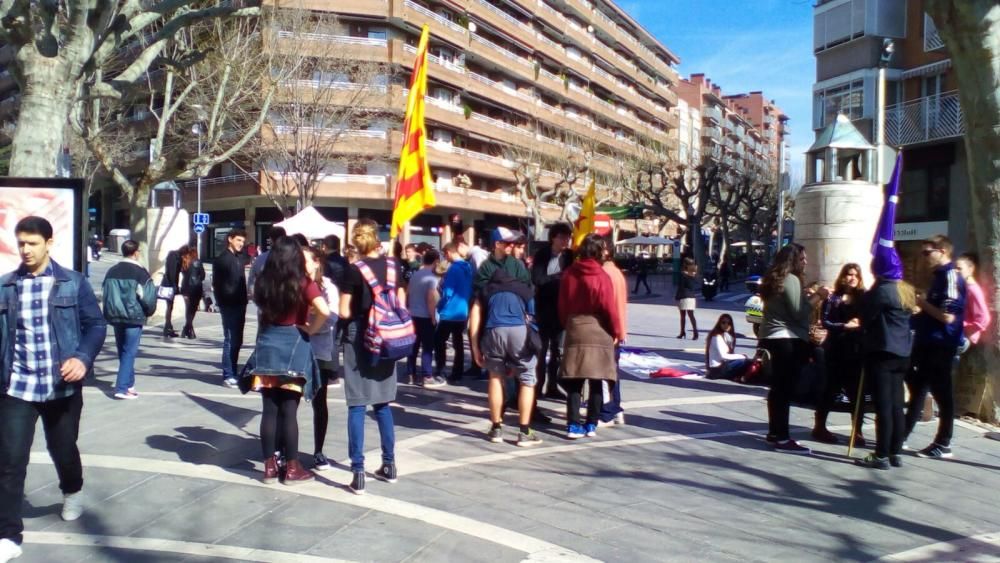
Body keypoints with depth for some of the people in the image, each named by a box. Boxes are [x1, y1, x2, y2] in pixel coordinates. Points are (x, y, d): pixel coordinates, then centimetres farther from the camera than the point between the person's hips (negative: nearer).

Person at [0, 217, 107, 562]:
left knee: (62, 448, 16)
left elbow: (96, 324, -2)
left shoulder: (74, 283, -2)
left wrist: (83, 358, -18)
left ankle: (72, 492, 47)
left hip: (62, 386, -1)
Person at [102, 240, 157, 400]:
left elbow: (106, 295, 10)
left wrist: (110, 315, 17)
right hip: (134, 318, -6)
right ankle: (122, 388, -8)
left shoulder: (112, 271, 8)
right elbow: (148, 296, -12)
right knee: (129, 352, -3)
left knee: (123, 352, 16)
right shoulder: (140, 272, -10)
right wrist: (149, 311, 5)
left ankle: (128, 384, 23)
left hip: (116, 317, 6)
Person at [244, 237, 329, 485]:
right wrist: (310, 329, -8)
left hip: (267, 345, 4)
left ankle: (270, 466, 15)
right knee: (289, 411, 2)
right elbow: (324, 311, -22)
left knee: (269, 410, 8)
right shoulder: (304, 284, -11)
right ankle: (292, 468, 10)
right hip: (294, 347, -4)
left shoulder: (263, 282, 3)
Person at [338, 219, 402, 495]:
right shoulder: (394, 266, 2)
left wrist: (360, 311, 9)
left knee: (357, 406, -1)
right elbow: (401, 305, 7)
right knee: (382, 404, 16)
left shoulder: (353, 270, -10)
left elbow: (344, 312, -10)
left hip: (359, 339, -4)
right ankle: (389, 465, 22)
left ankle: (358, 473, -2)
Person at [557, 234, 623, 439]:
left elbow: (562, 304, 5)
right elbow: (609, 307, -10)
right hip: (599, 332, -3)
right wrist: (616, 331, 3)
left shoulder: (569, 274, 1)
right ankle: (591, 425, 12)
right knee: (596, 382, 8)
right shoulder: (601, 276, -11)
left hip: (574, 330, 3)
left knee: (574, 382, 5)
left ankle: (573, 425, 3)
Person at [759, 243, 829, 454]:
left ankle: (775, 433, 21)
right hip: (788, 339, -10)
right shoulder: (791, 279, -12)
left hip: (775, 337, 10)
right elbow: (799, 313, -17)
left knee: (778, 388, 14)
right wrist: (817, 297, -10)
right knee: (785, 389, -9)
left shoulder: (776, 279, 17)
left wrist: (812, 297, 13)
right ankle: (782, 438, -8)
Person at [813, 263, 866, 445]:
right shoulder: (833, 298, 2)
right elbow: (825, 321, -7)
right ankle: (819, 427, 19)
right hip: (836, 349, -2)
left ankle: (857, 431, 12)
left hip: (857, 350, 2)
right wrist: (845, 326, -18)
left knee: (857, 391, 1)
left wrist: (859, 324, -20)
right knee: (832, 389, 6)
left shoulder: (863, 298, 7)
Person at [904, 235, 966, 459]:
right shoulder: (940, 276, 15)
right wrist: (921, 310, 7)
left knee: (942, 394, 0)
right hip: (927, 343, 10)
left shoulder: (951, 277, -14)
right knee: (917, 390, 13)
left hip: (940, 345, -10)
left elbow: (948, 316, -23)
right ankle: (901, 436, 21)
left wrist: (924, 304, -11)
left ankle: (943, 445, 9)